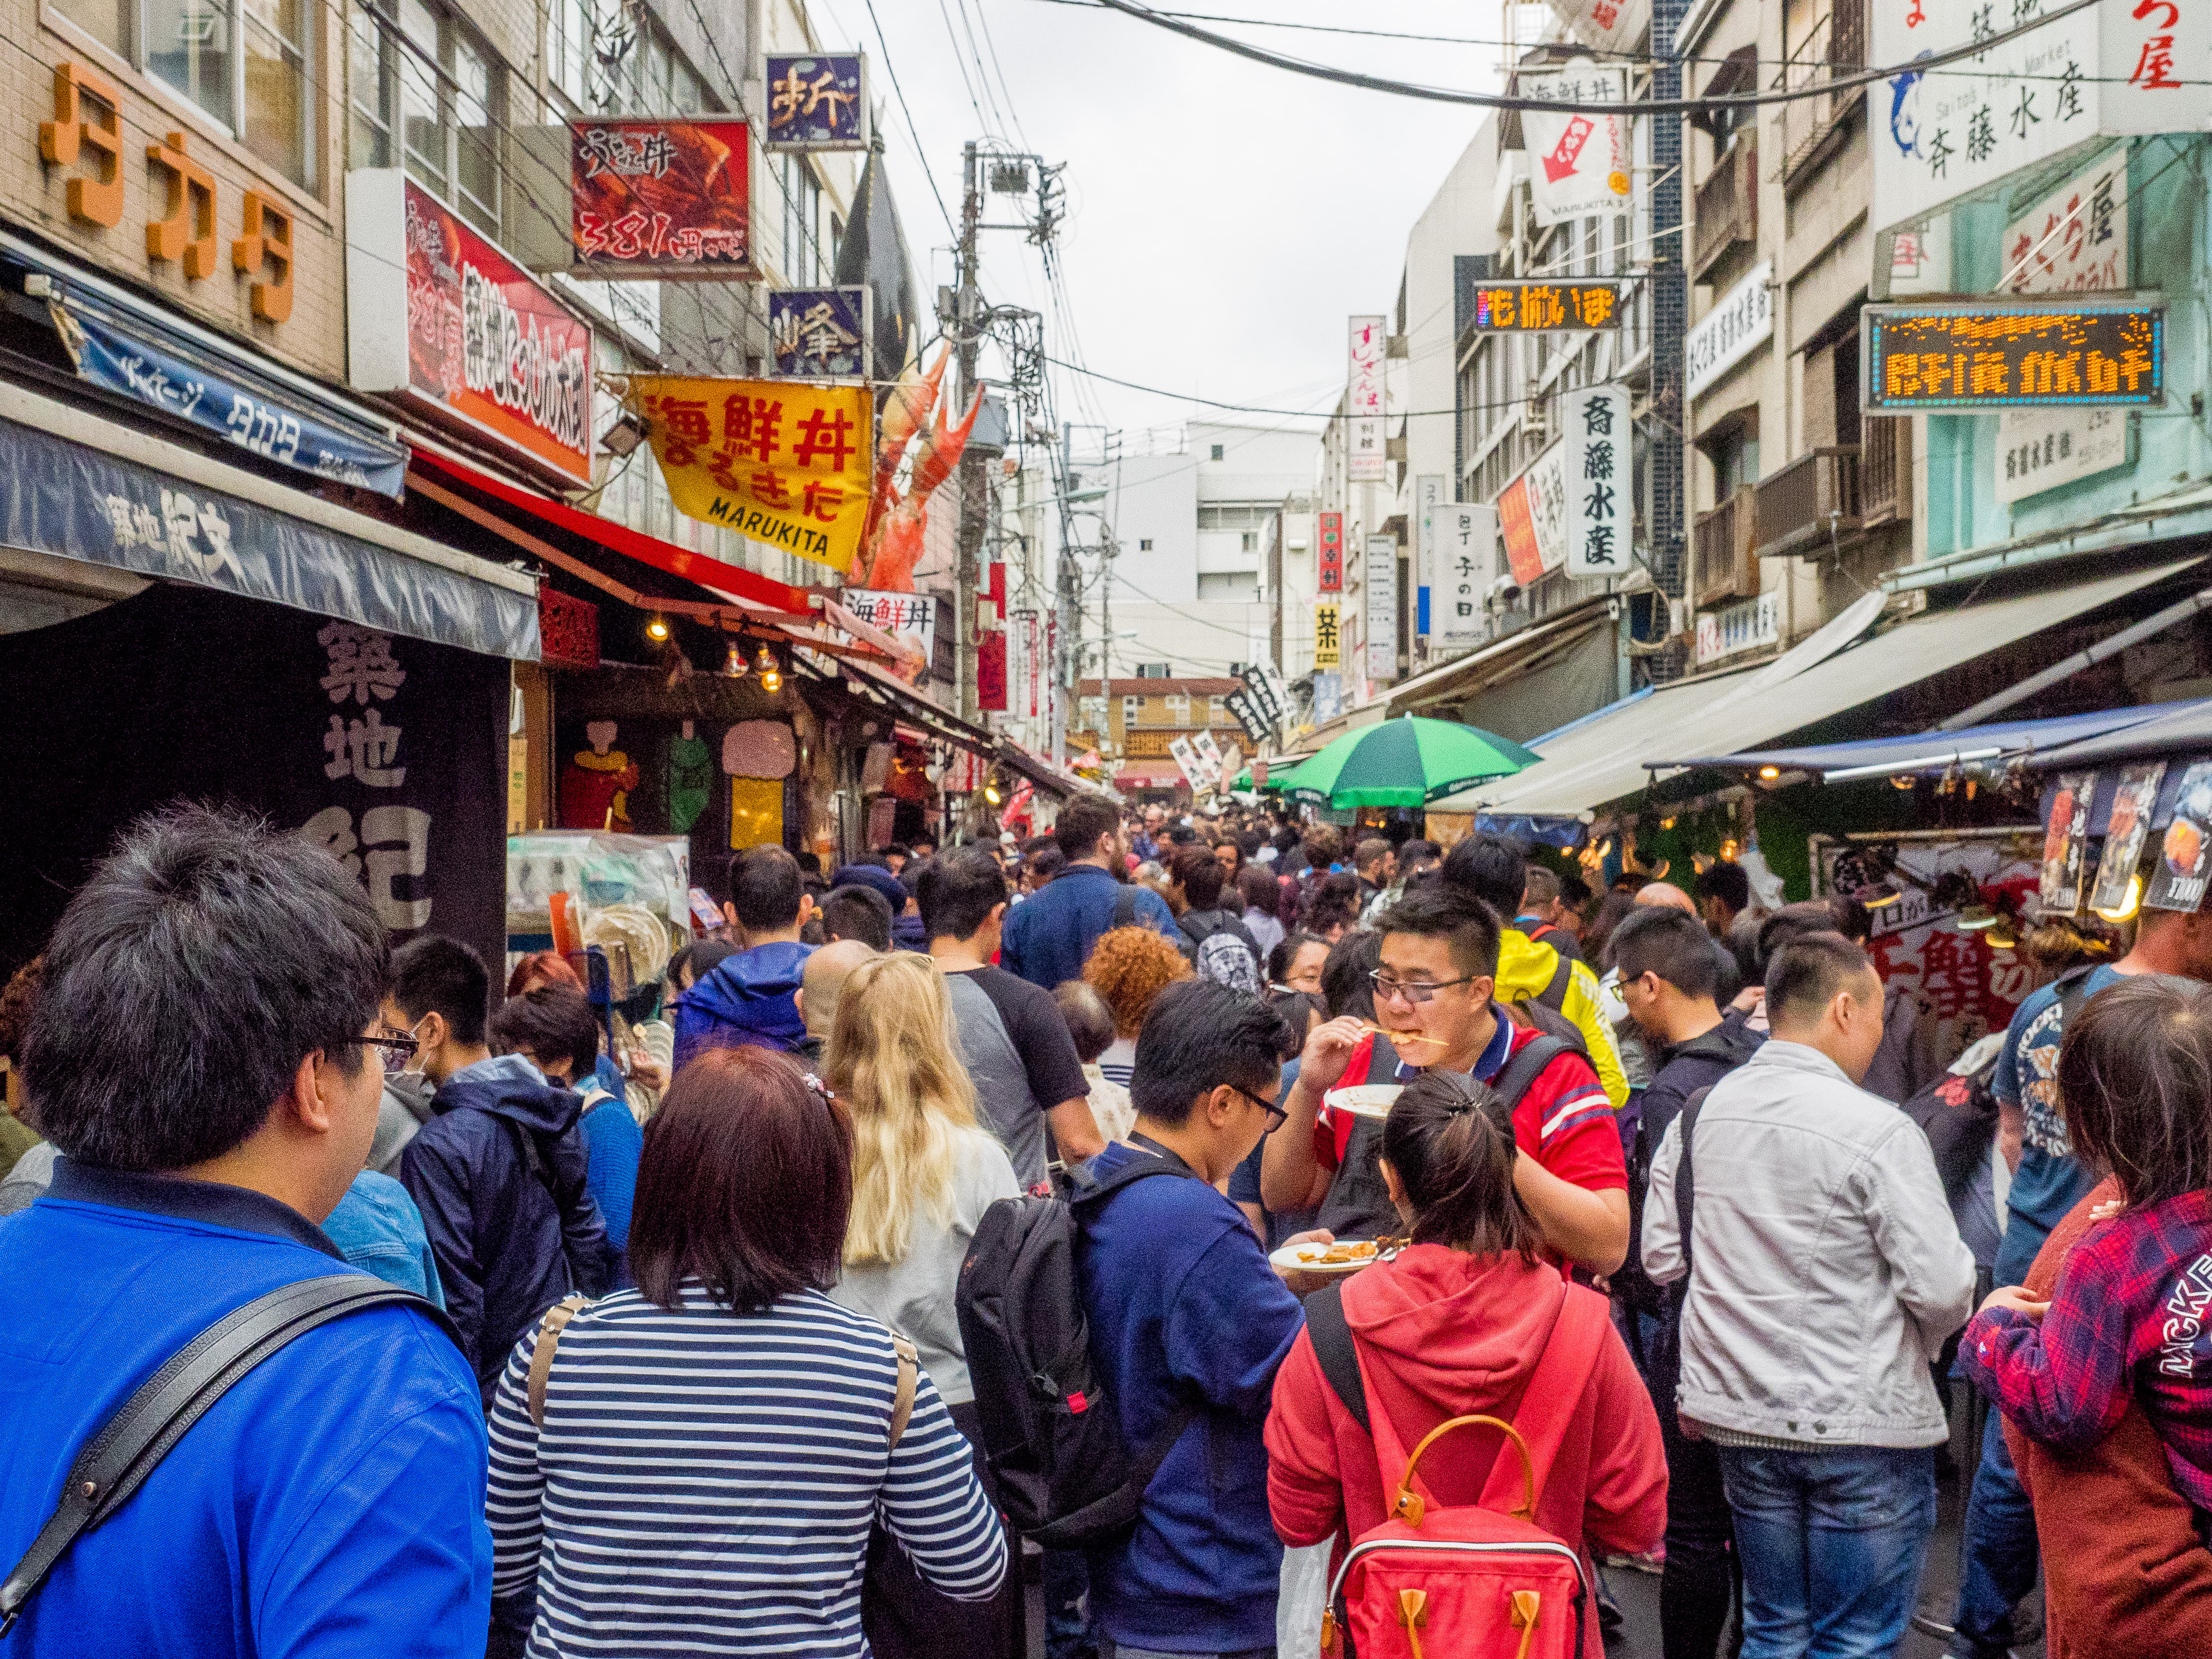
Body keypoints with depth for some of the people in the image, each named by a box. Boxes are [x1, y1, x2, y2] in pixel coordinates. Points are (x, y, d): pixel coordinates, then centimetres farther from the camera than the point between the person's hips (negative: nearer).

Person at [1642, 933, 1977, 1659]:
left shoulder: (1698, 1114, 0)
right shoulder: (1879, 1130, -17)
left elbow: (1662, 1258, 5)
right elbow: (1943, 1291, -16)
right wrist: (1919, 1341, 6)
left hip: (1740, 1415, 5)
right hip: (1863, 1424, -5)